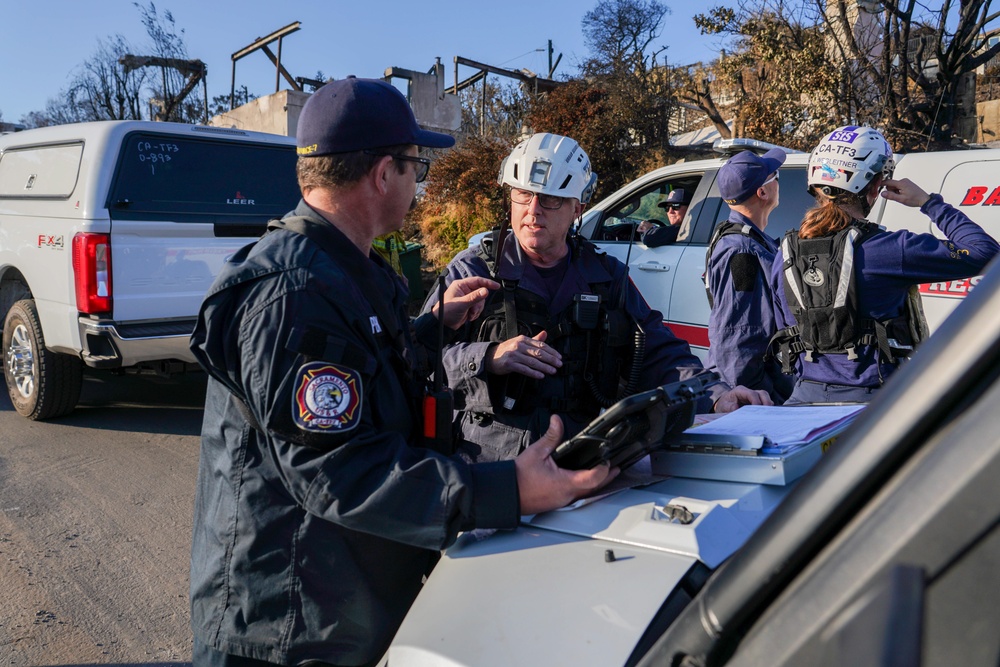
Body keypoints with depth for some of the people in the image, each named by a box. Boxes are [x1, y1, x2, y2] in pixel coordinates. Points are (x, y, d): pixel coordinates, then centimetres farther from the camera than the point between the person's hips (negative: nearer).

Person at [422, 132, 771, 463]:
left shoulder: (607, 277, 14)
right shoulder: (473, 270, 4)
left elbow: (660, 356, 10)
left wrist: (716, 394, -9)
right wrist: (487, 358, -22)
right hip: (488, 455, -5)